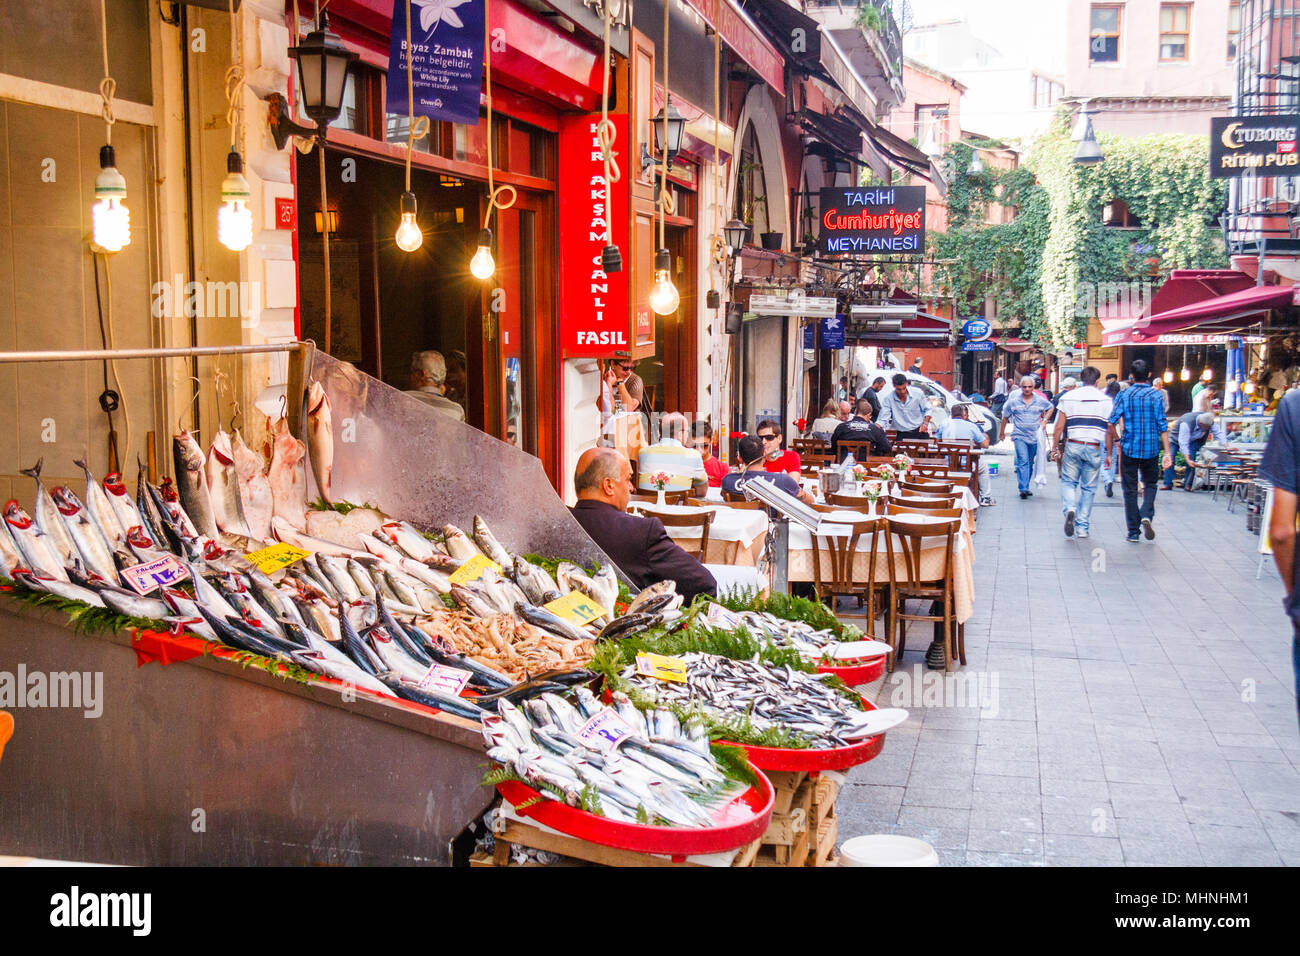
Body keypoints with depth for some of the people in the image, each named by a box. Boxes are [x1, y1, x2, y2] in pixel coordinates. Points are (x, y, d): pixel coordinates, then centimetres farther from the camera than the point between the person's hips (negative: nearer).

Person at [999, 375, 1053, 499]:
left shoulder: (1040, 400, 3)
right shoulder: (1014, 401, -1)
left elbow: (1050, 408, 23)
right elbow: (1005, 416, 11)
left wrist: (1044, 420, 8)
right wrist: (1002, 432, 18)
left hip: (1035, 436, 3)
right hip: (1020, 436, -3)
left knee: (1030, 463, 11)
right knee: (1023, 461, -16)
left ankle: (1025, 487, 24)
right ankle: (1023, 489, -21)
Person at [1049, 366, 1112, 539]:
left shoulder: (1068, 397, 1)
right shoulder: (1106, 400, 3)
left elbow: (1059, 427, -1)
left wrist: (1055, 448, 6)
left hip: (1072, 446, 0)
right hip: (1094, 448, 0)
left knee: (1068, 481, 13)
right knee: (1088, 488, 8)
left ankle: (1069, 509, -16)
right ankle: (1082, 528, 10)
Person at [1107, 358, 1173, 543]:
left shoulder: (1123, 395, -2)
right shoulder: (1155, 395, -2)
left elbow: (1111, 424, -6)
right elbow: (1162, 426, -8)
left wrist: (1109, 453, -1)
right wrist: (1167, 452, -7)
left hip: (1129, 449, 0)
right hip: (1151, 449, 0)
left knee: (1130, 490, 7)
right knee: (1150, 484, 19)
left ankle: (1133, 533, 8)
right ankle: (1147, 515, -7)